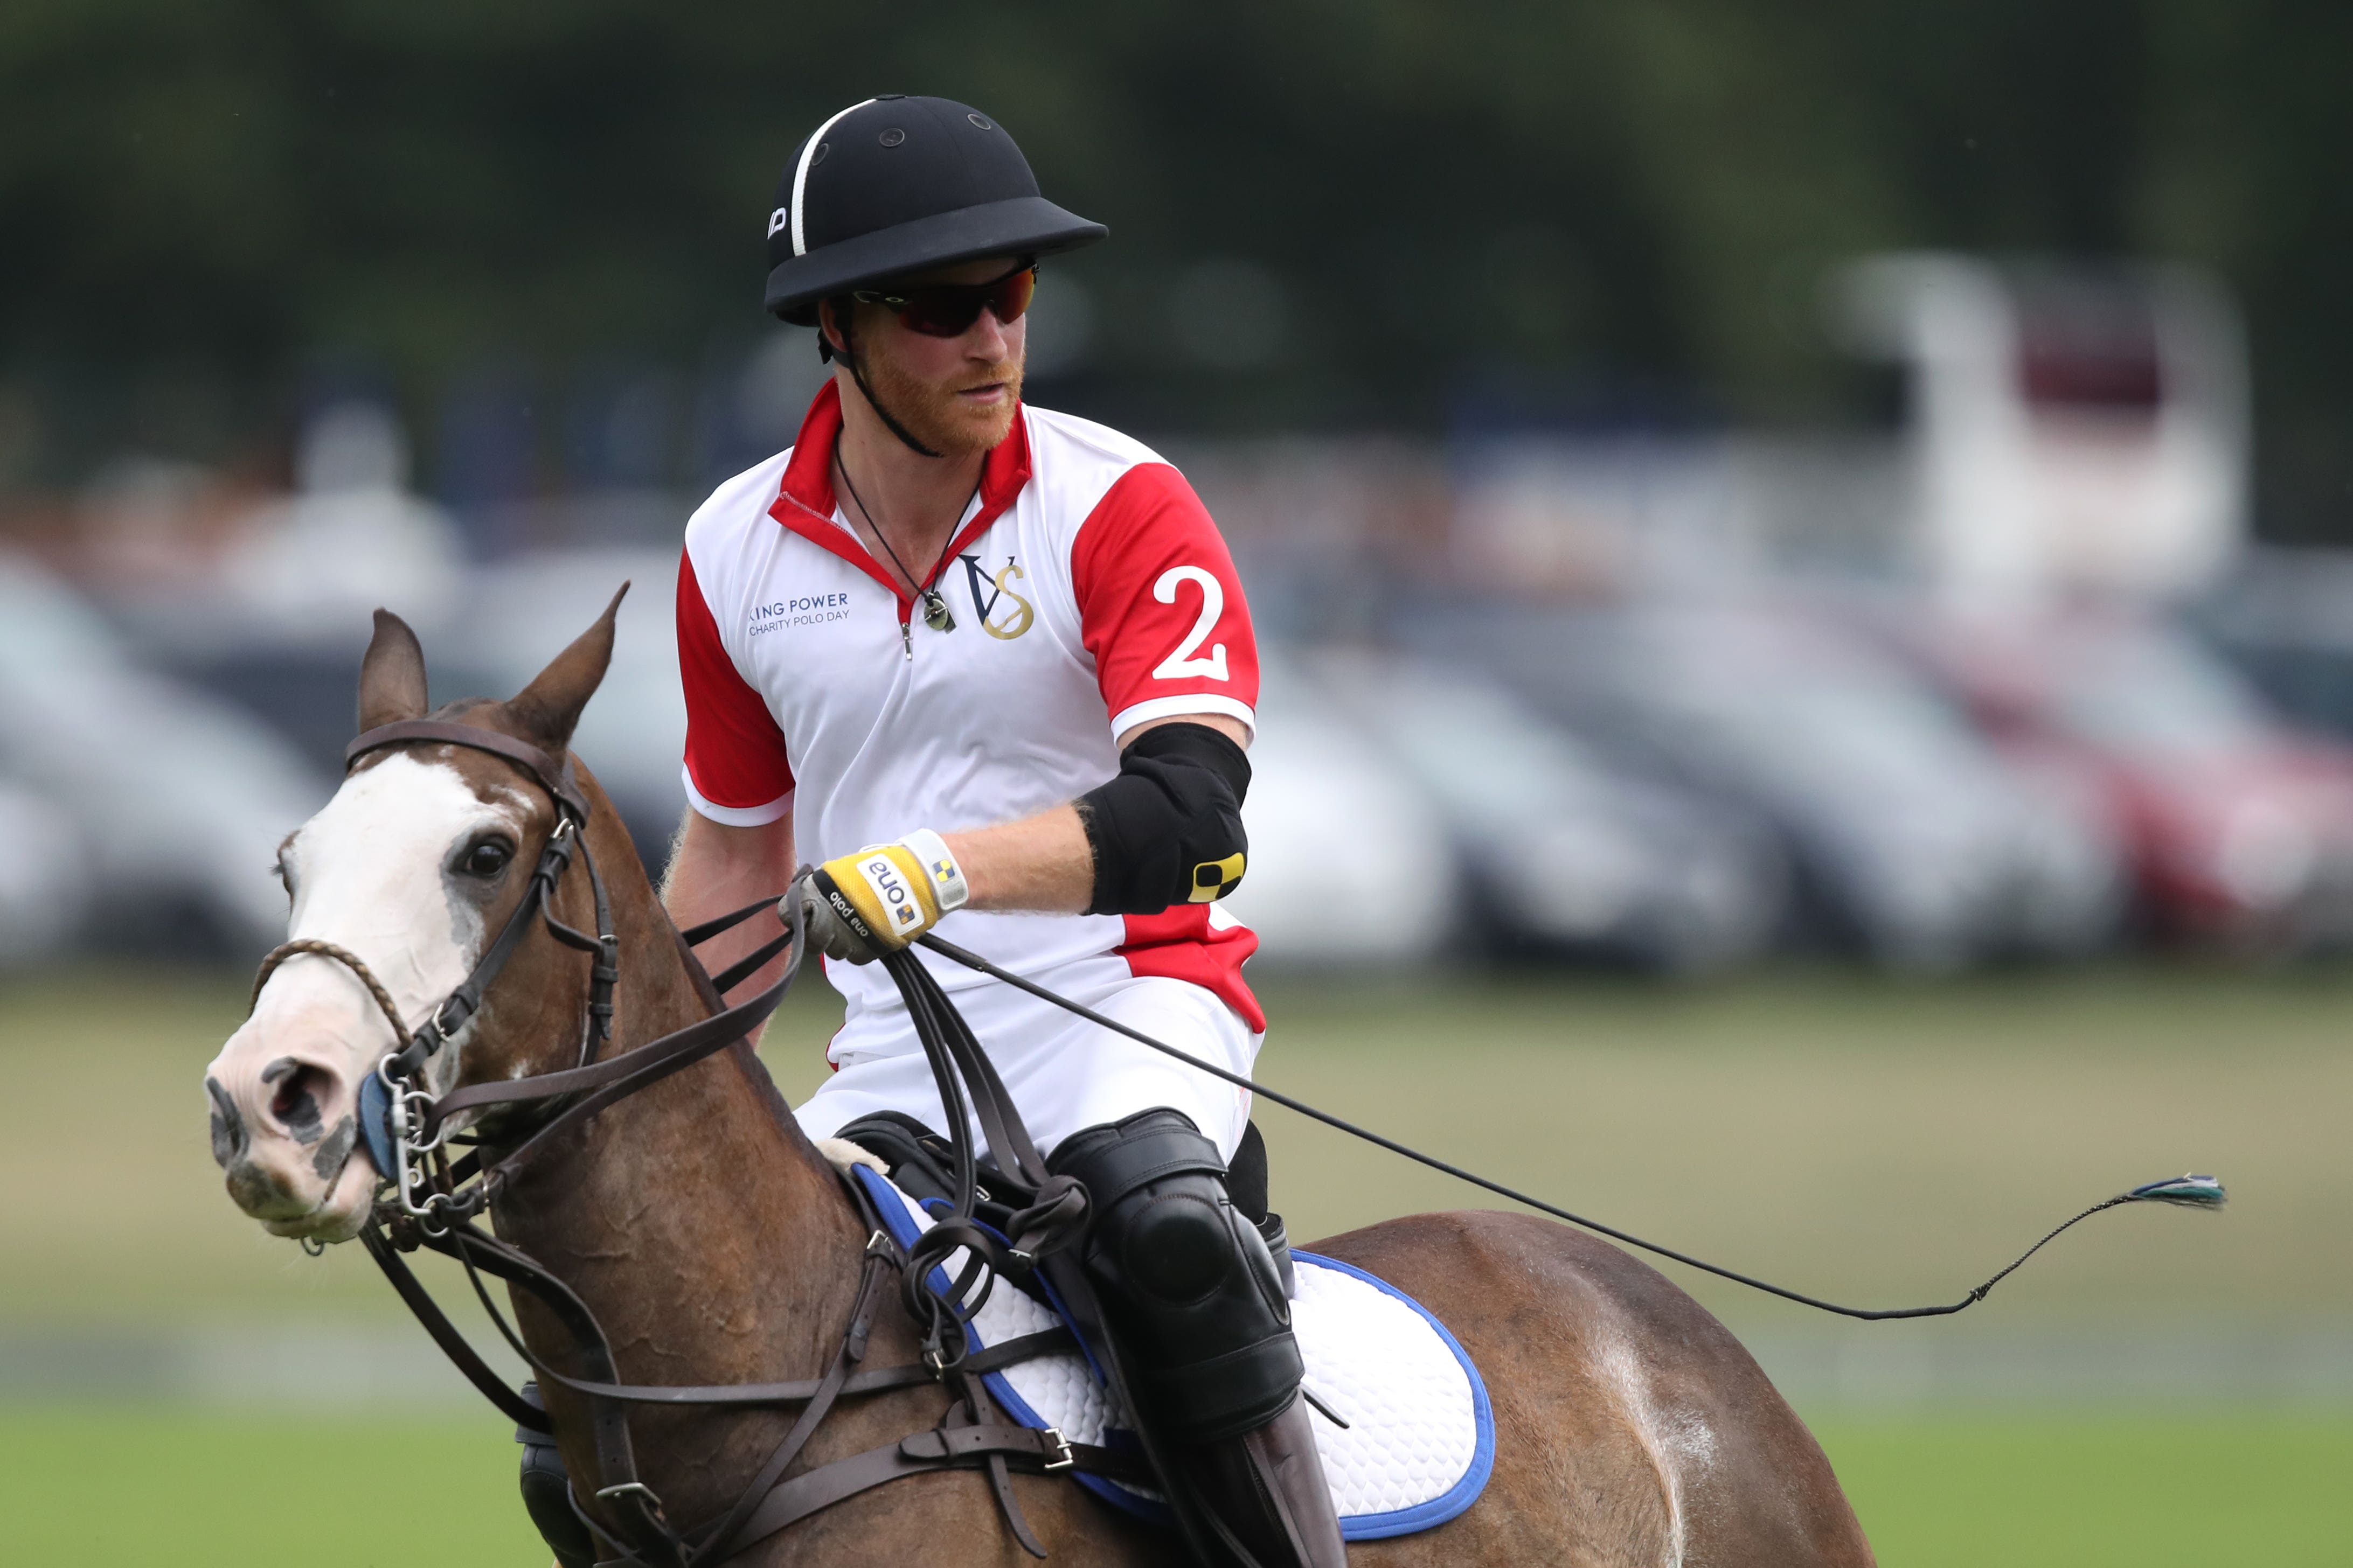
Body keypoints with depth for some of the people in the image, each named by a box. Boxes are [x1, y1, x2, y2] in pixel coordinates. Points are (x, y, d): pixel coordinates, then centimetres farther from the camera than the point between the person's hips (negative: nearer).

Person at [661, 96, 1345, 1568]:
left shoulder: (1119, 507, -10)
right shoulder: (738, 551, 4)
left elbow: (1186, 808, -25)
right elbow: (735, 850, 19)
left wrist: (941, 868, -40)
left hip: (1128, 1001, -5)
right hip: (893, 1059, 5)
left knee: (1164, 1221, -38)